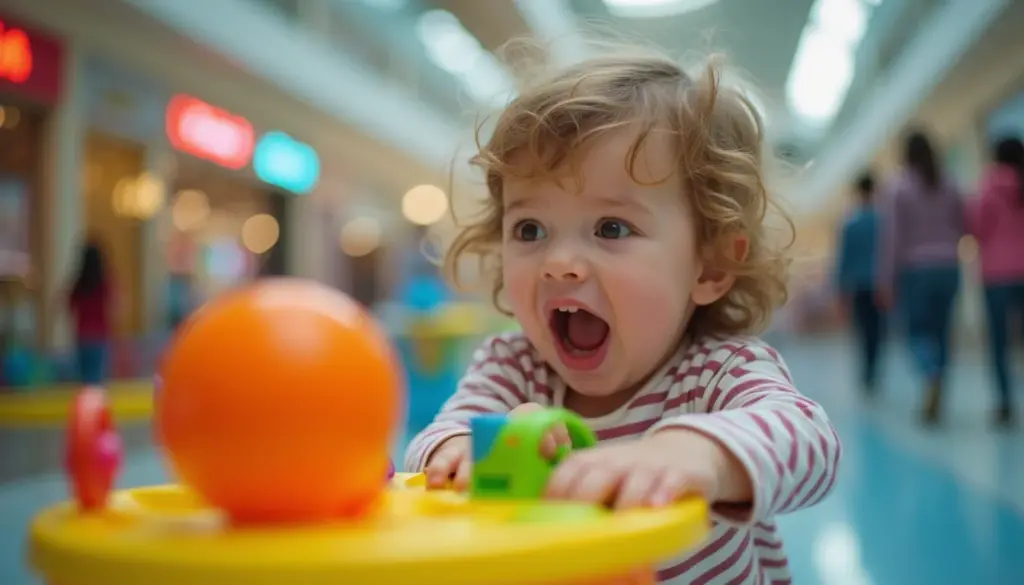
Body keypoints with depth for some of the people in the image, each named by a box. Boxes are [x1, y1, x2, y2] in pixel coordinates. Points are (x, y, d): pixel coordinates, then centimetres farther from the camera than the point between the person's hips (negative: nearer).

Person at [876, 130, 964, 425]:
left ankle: (933, 381, -26)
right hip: (949, 267, 4)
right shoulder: (949, 187, 6)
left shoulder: (897, 187, -6)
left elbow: (892, 237, -11)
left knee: (918, 331, 2)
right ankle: (935, 401, 15)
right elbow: (962, 227, 8)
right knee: (941, 331, 11)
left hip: (915, 269, -3)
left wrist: (885, 281, -9)